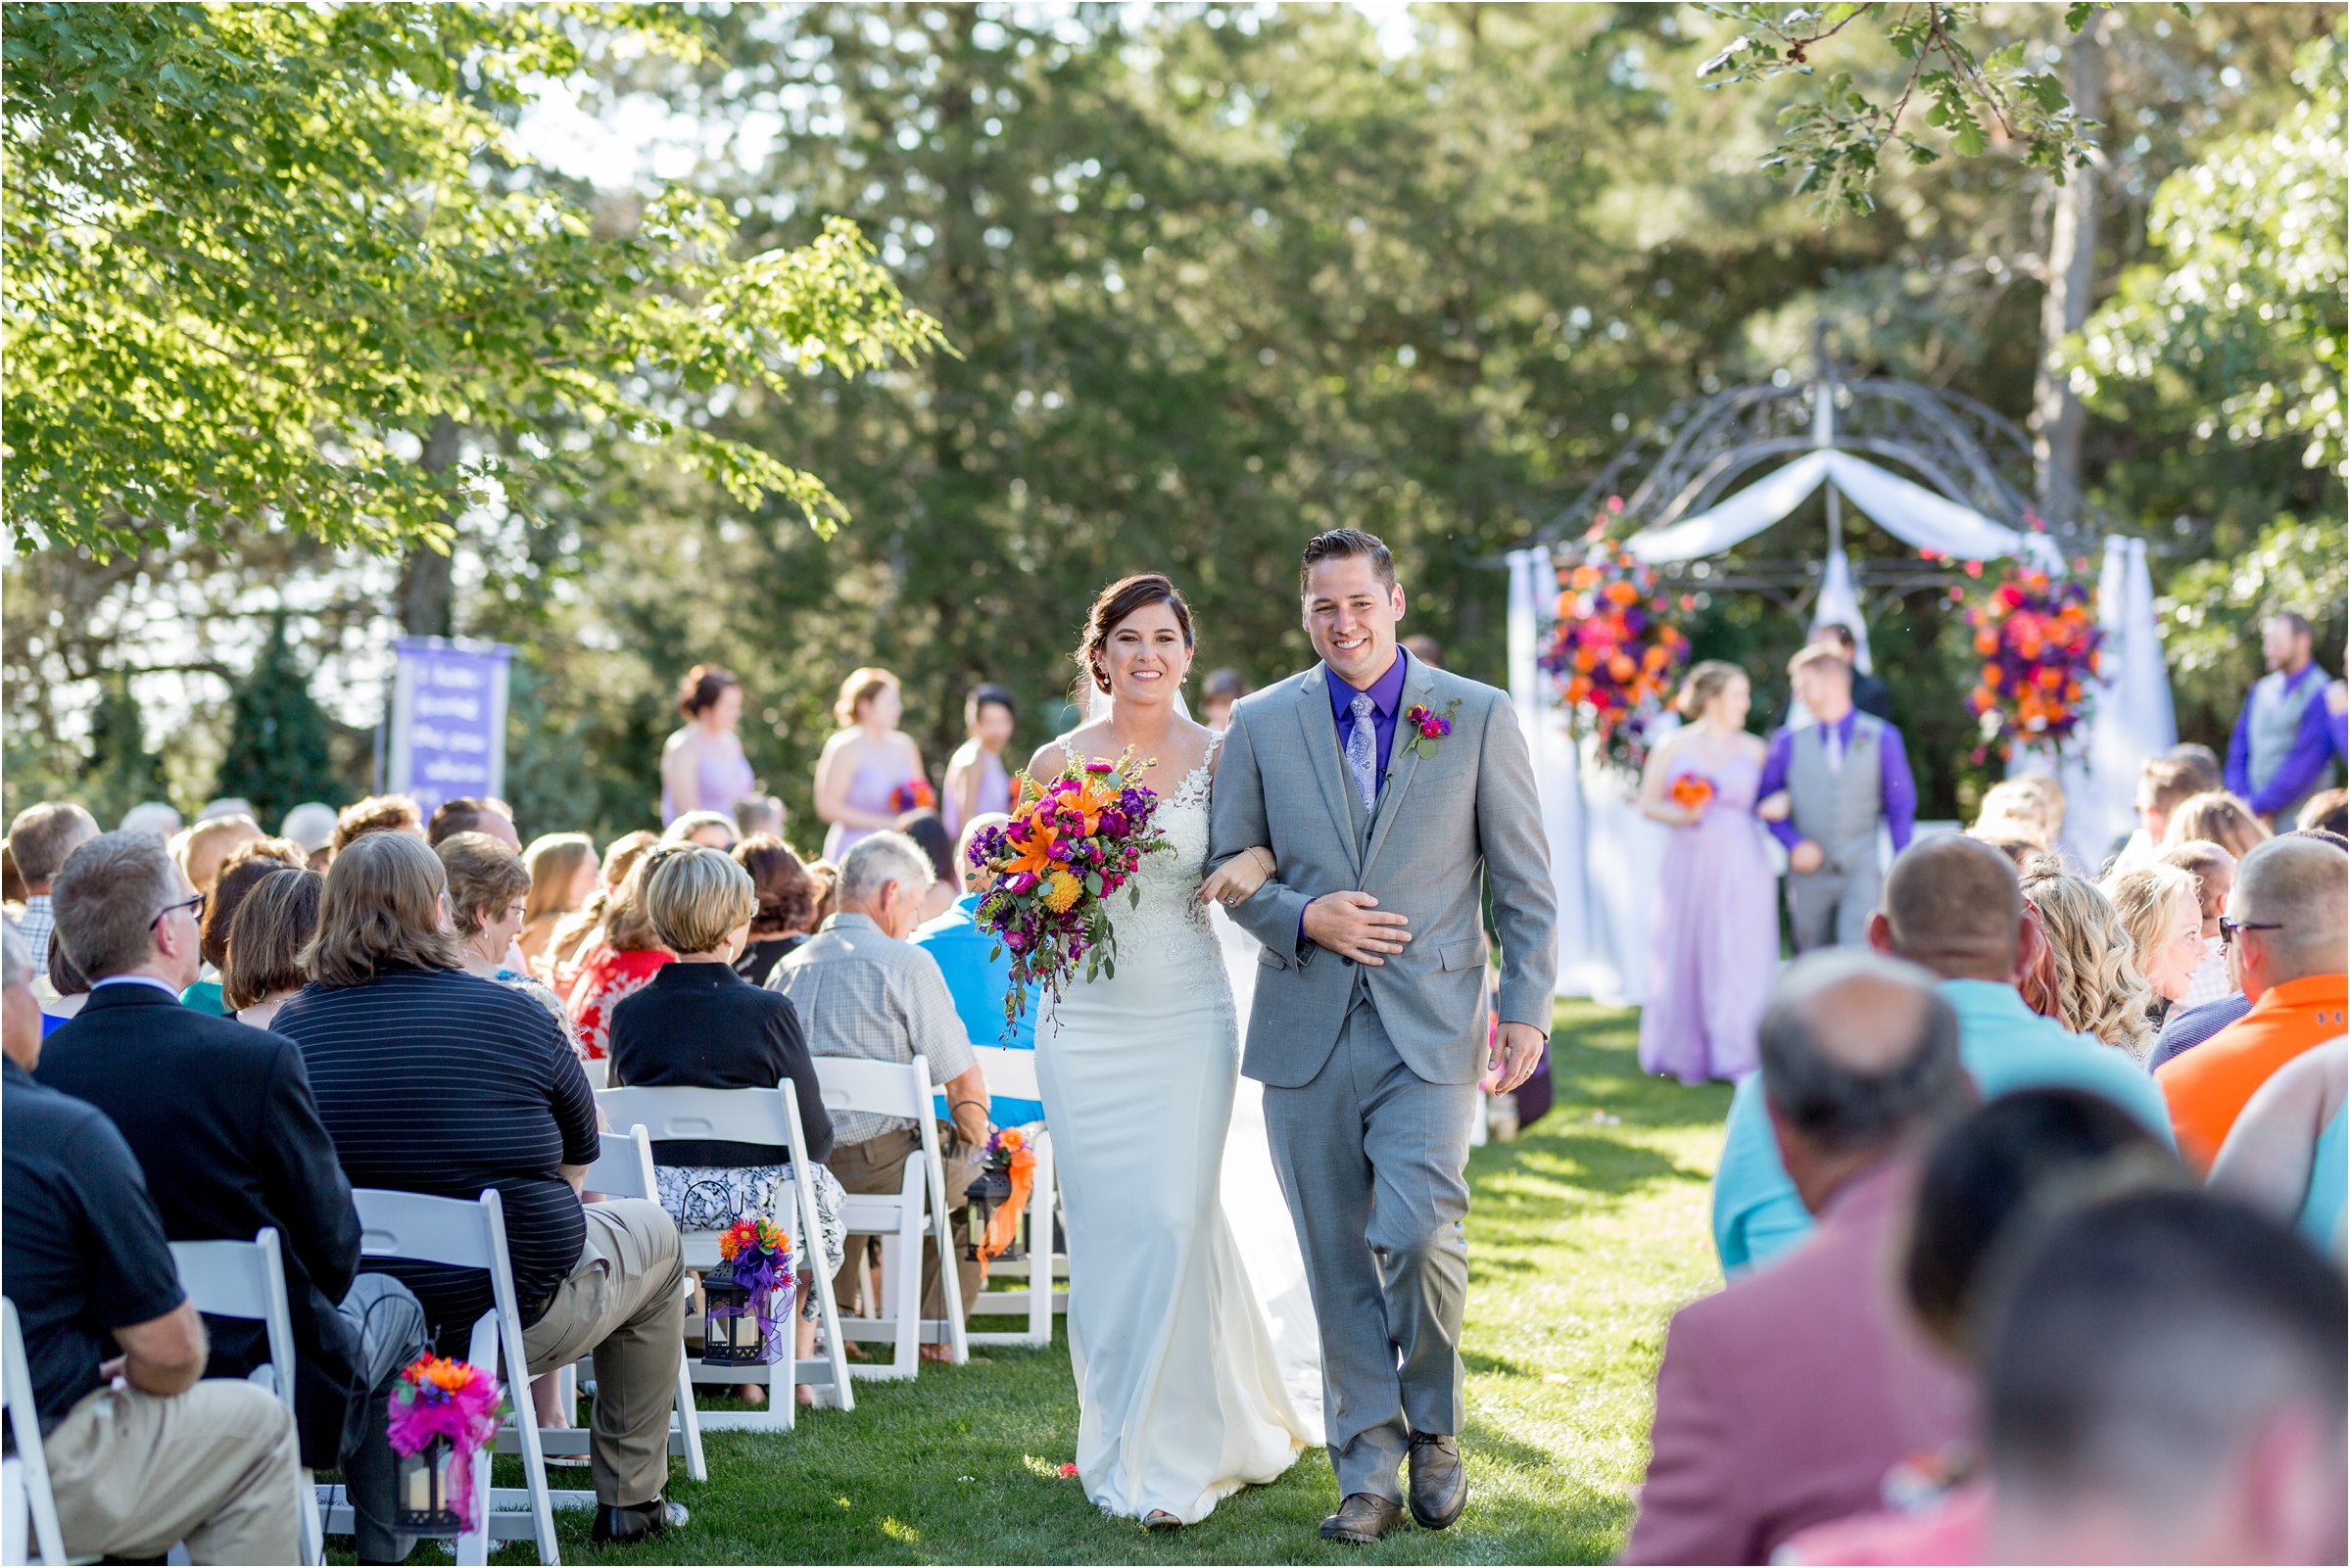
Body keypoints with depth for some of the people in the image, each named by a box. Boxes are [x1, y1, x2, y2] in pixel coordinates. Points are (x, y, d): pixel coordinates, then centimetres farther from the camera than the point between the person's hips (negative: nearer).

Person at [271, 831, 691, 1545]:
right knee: (653, 1233, 25)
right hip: (507, 1315, -5)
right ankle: (629, 1498, 30)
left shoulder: (292, 1025, -4)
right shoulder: (510, 1015, -13)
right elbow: (577, 1157, 2)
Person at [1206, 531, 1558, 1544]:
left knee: (1417, 1235, -16)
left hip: (1431, 1031, -2)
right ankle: (1368, 1470, 17)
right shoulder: (1260, 725, 6)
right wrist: (1303, 917, -8)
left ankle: (1433, 1425, 10)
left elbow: (1523, 880, 4)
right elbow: (1229, 870, 10)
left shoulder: (1478, 717, 2)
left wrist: (1527, 1007, -2)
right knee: (1338, 1263, 5)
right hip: (1308, 1033, 2)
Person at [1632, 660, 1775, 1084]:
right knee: (1687, 954, 4)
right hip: (1689, 862, -1)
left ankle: (1741, 1056, 0)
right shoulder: (1674, 747, 2)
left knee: (1743, 960, -5)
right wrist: (1680, 816, -12)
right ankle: (1687, 1055, 18)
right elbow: (1647, 804, 5)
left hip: (1741, 864, 1)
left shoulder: (1753, 749, 6)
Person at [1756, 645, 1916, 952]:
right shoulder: (1790, 740, 4)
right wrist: (1794, 843, -7)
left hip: (1861, 872, -2)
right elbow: (1766, 799, 9)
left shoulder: (1882, 738, 2)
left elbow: (1900, 807, 6)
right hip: (1809, 876, 2)